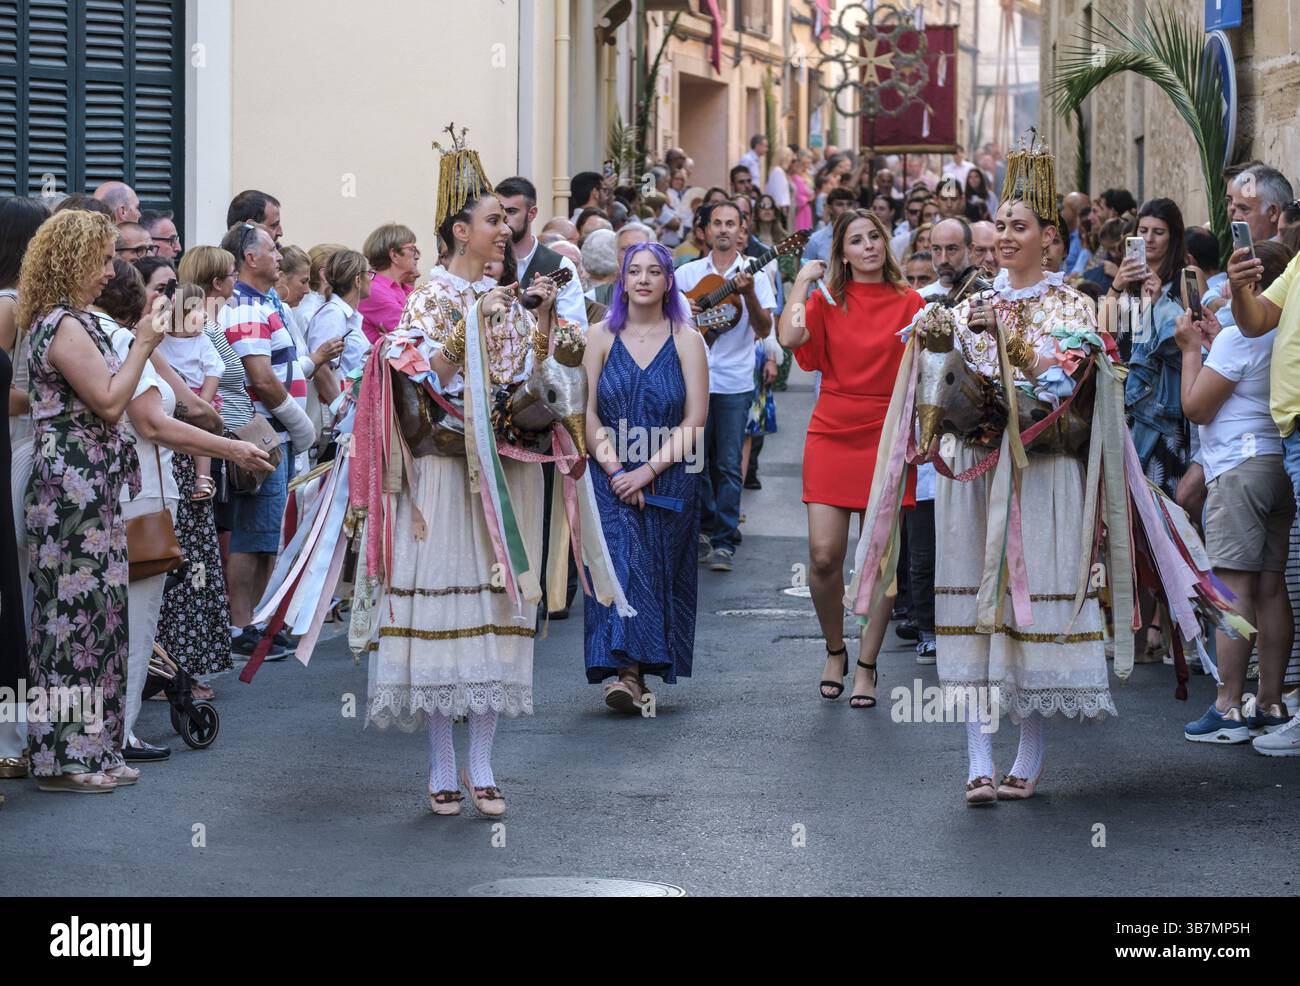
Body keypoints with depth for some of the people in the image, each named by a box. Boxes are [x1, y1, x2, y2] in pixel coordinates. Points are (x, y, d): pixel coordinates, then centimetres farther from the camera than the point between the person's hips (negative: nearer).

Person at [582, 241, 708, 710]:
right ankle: (622, 671, -20)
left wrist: (649, 470, -13)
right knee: (617, 559, -15)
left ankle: (636, 673, 6)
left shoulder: (686, 340, 2)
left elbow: (695, 421, -3)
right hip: (611, 474, 0)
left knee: (658, 567, -1)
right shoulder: (600, 336, 6)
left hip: (670, 476, 0)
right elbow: (587, 412, 2)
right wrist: (614, 468, -11)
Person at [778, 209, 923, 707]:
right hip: (833, 435, 0)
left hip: (887, 438, 0)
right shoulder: (828, 301, 4)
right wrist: (803, 282, -6)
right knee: (824, 555, -6)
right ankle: (834, 650, 19)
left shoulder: (908, 302, 4)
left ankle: (866, 666, 12)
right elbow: (788, 336, -14)